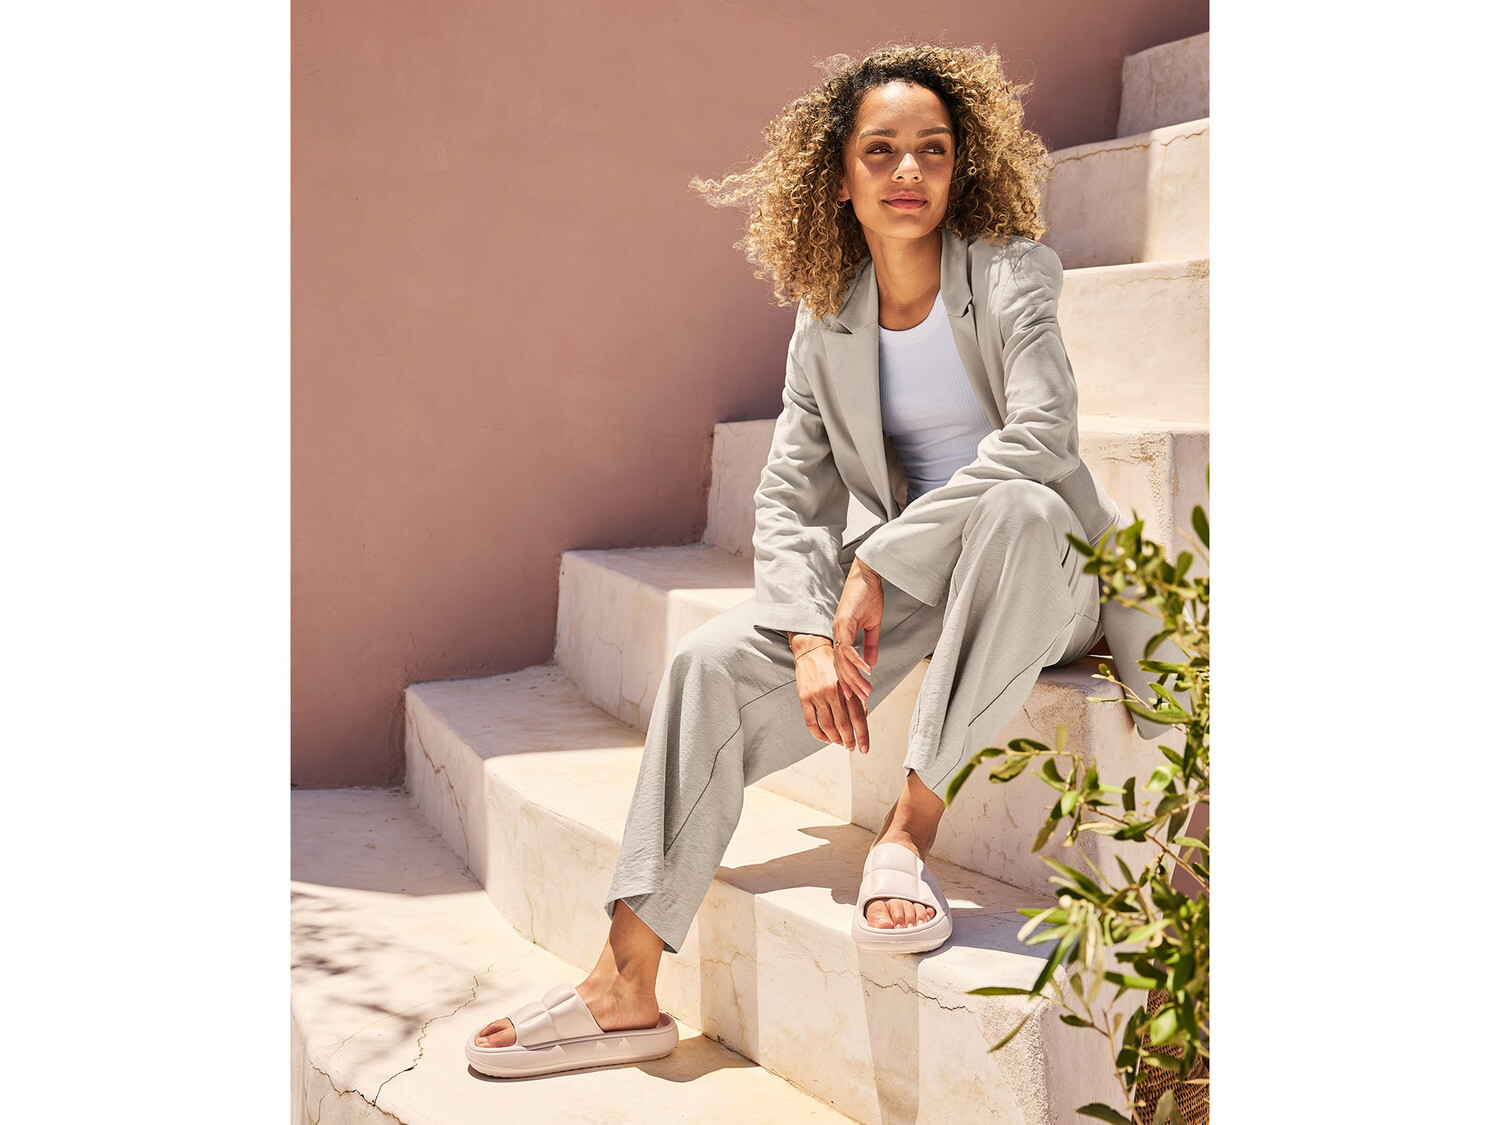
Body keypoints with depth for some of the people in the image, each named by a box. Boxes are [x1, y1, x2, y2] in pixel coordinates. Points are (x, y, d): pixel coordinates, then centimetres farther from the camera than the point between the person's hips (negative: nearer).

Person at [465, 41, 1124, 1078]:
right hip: (907, 585, 4)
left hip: (1048, 573, -4)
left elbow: (1043, 435, -26)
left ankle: (909, 830, -29)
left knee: (1015, 506, -39)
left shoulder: (1012, 271, -10)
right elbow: (791, 501, 1)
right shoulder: (828, 324, 3)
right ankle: (627, 985, -14)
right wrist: (811, 638, -18)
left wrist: (876, 563, -26)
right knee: (713, 662, -14)